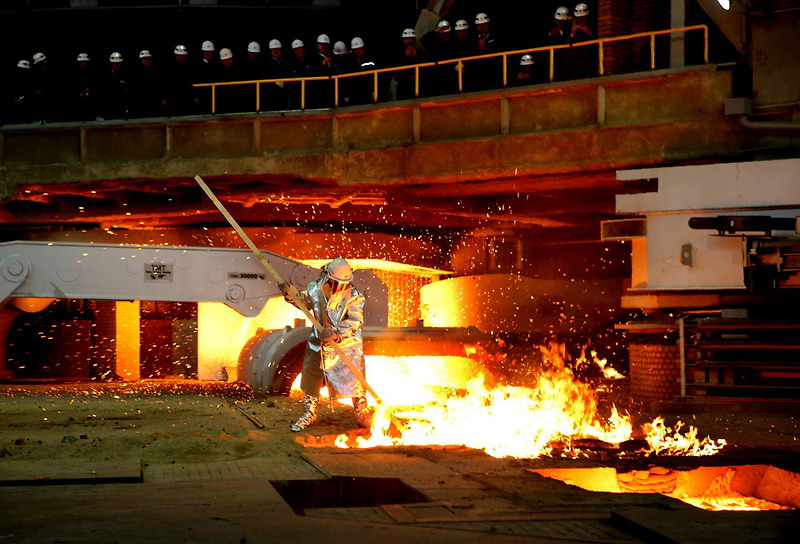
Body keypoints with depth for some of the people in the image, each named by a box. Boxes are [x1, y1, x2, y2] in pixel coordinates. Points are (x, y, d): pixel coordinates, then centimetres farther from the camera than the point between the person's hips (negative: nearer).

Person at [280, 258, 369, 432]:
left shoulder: (354, 295, -15)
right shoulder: (315, 288, -5)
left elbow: (355, 321, -24)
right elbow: (304, 302, 14)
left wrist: (336, 332, -37)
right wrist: (290, 295, -4)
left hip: (347, 345, -3)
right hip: (319, 342, 3)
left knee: (355, 383, 0)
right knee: (311, 378, 12)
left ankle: (363, 416, 18)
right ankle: (309, 415, 29)